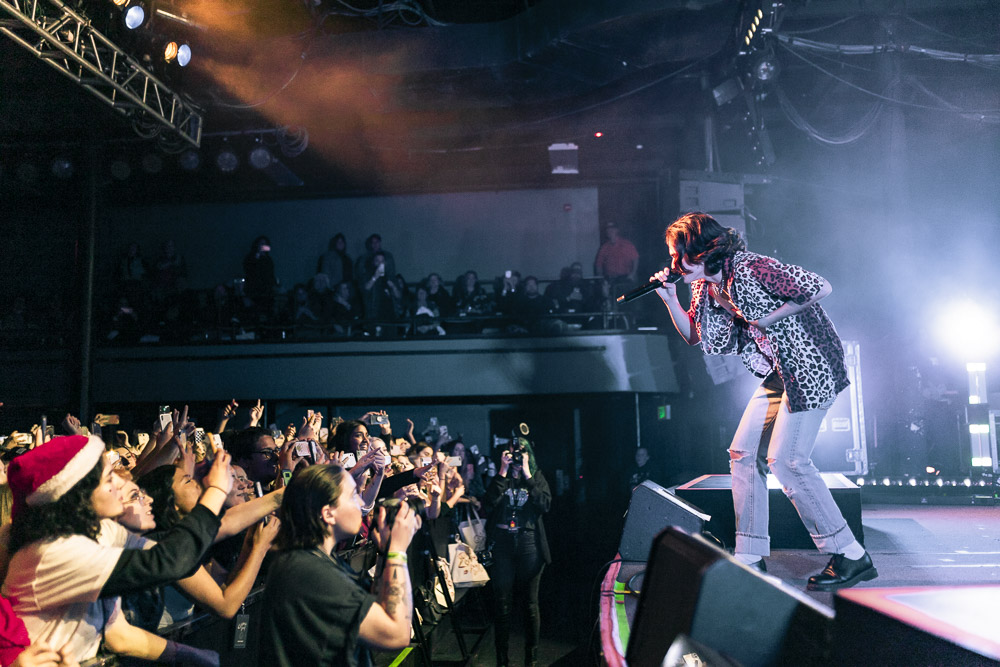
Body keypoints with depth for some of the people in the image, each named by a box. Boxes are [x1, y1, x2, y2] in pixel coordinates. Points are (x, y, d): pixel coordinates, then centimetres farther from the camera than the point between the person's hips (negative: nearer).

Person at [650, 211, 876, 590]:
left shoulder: (750, 269, -21)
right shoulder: (707, 286, 6)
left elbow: (821, 287, -21)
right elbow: (697, 337, 13)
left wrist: (772, 318, -17)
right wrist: (670, 300, 0)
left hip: (809, 366, -9)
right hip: (779, 373, 9)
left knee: (786, 461, -13)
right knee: (744, 454, 5)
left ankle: (850, 557, -1)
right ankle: (750, 558, 12)